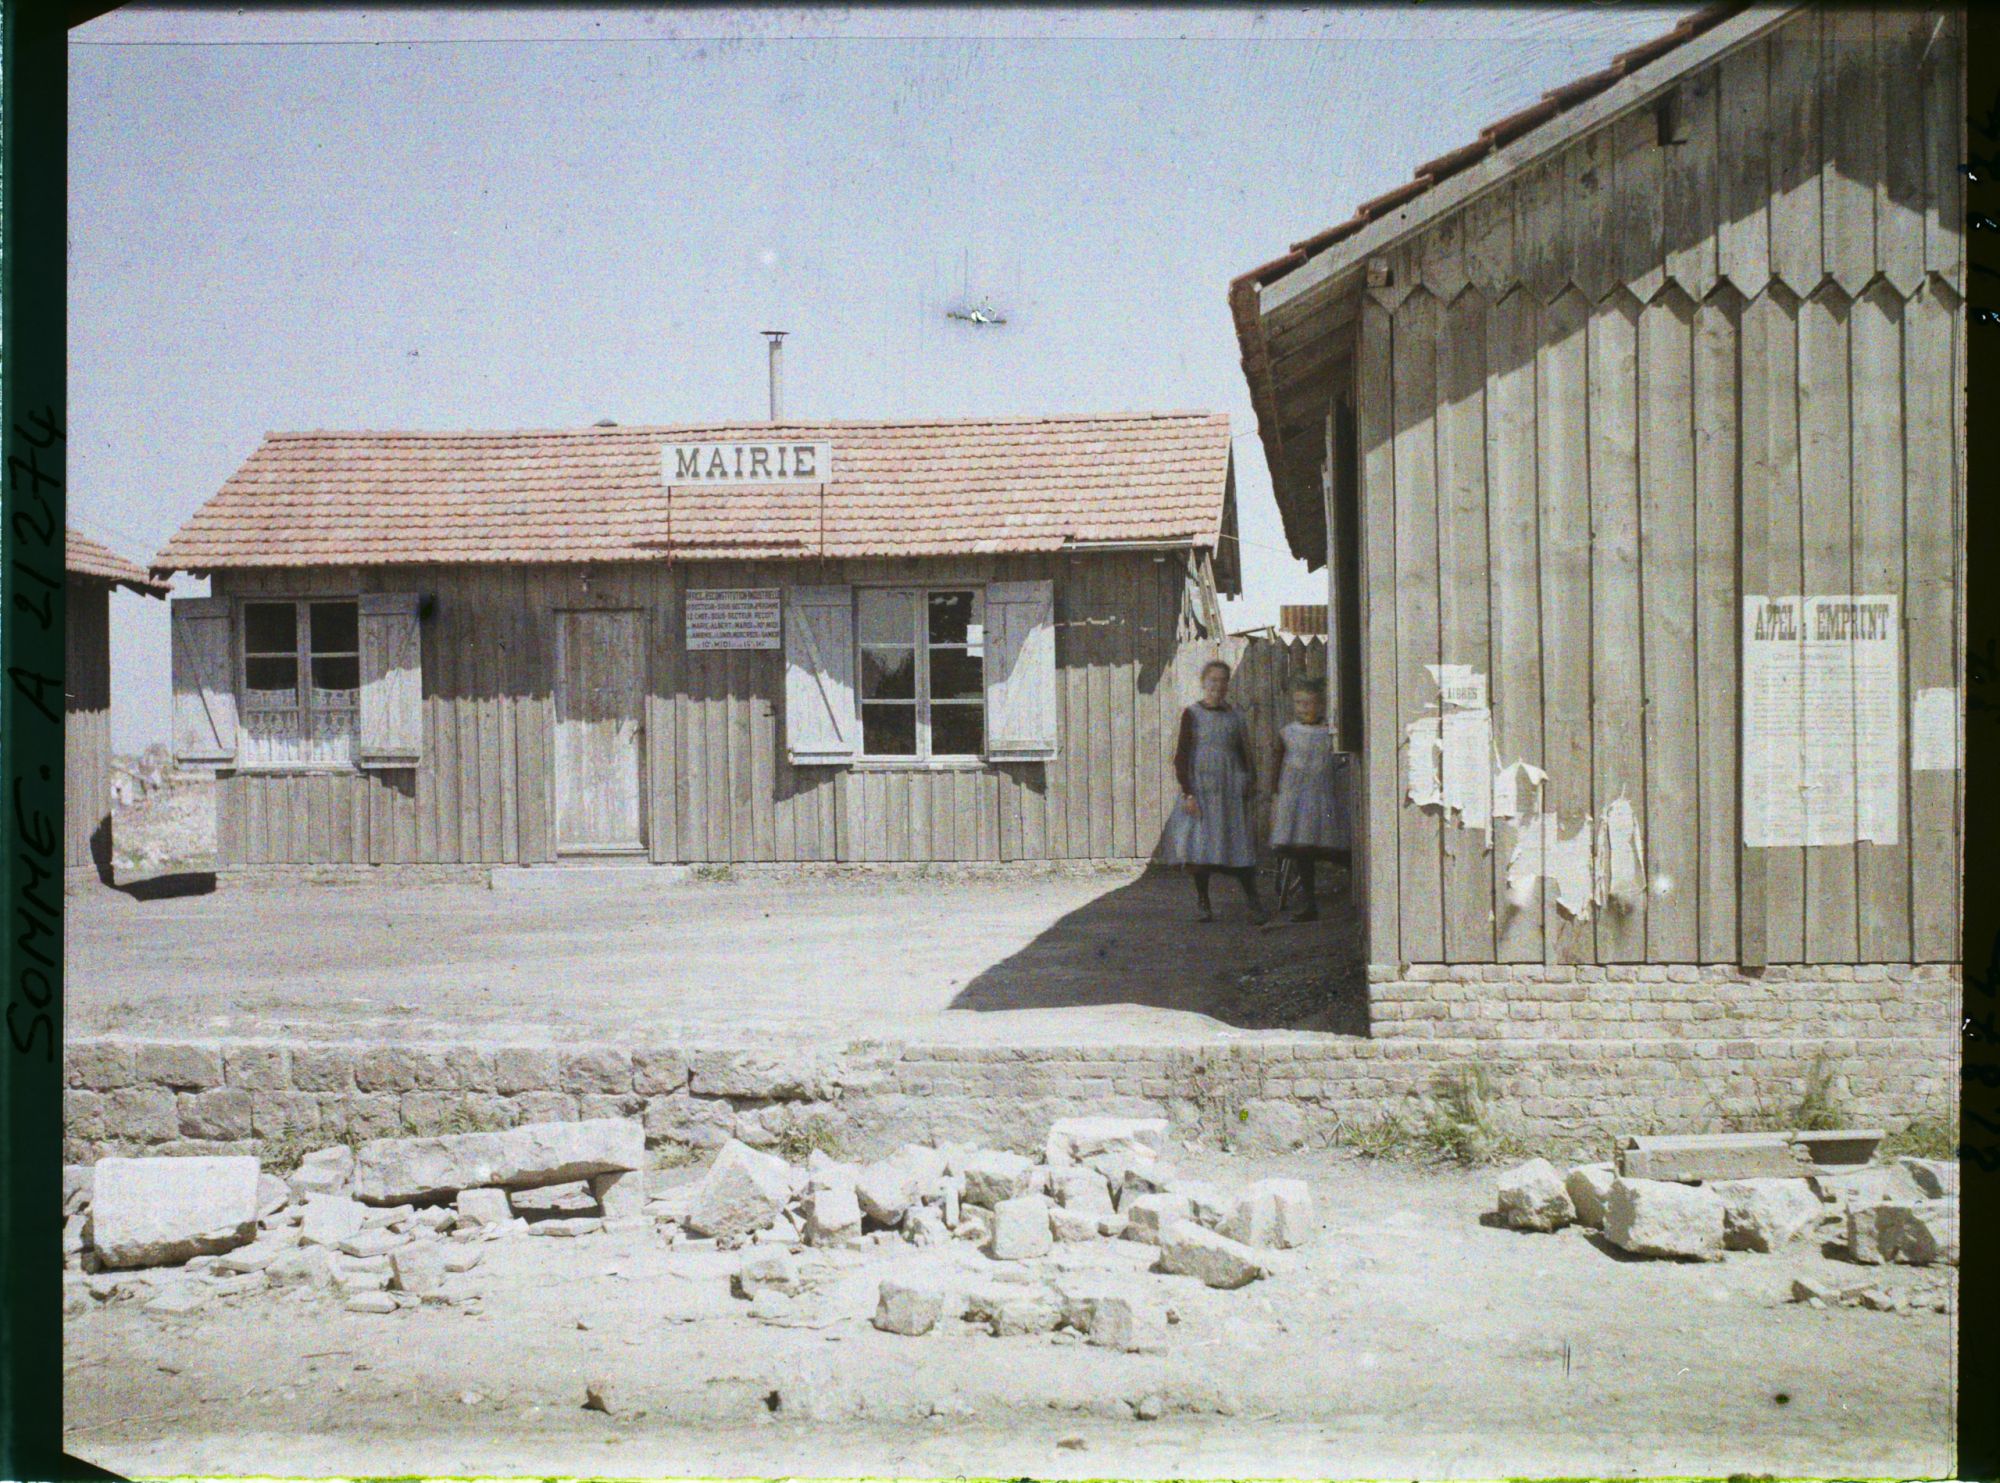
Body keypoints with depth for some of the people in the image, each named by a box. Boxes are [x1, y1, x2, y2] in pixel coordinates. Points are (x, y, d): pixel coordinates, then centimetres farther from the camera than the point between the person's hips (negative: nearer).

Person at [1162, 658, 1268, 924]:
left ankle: (1254, 902, 0)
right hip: (1201, 789, -2)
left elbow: (1244, 752, 16)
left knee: (1239, 842, -2)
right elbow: (1181, 756, -3)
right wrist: (1187, 793, -10)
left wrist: (1250, 779, 2)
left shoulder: (1235, 716, 8)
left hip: (1231, 791, 2)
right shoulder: (1193, 714, -1)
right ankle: (1202, 901, 10)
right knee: (1200, 843, -2)